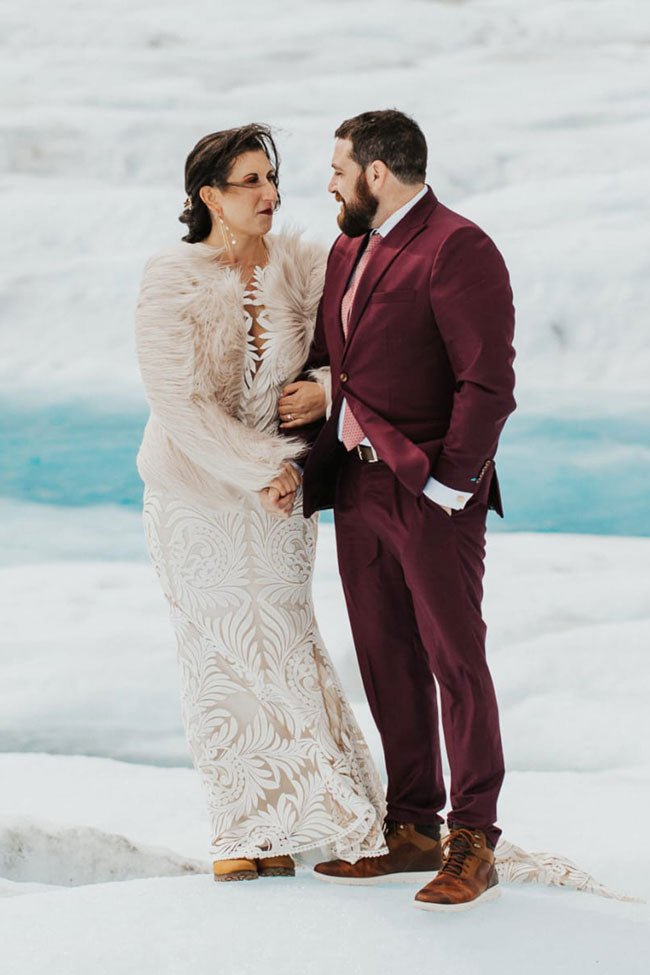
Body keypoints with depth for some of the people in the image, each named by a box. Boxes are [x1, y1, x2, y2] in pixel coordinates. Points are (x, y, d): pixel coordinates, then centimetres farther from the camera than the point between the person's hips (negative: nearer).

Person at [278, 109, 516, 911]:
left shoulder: (457, 250, -12)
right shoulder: (347, 250, 15)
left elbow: (489, 383, -16)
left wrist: (448, 483, -18)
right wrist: (316, 389, 3)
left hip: (430, 492, -8)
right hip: (358, 486, 8)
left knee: (455, 660, -2)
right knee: (386, 663, 11)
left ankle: (474, 846, 5)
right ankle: (412, 833, 19)